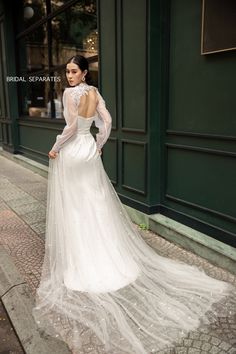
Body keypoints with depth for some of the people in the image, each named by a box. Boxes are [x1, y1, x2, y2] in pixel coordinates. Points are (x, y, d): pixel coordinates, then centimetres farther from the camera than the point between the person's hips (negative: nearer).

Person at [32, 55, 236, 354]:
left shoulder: (70, 93, -13)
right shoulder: (95, 93, 6)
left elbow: (71, 126, -20)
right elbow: (106, 122, 4)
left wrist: (54, 149, -9)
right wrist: (97, 146, 14)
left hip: (70, 154, -7)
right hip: (90, 152, 7)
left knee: (73, 208, 3)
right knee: (97, 204, 13)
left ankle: (77, 260, 16)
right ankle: (105, 257, 23)